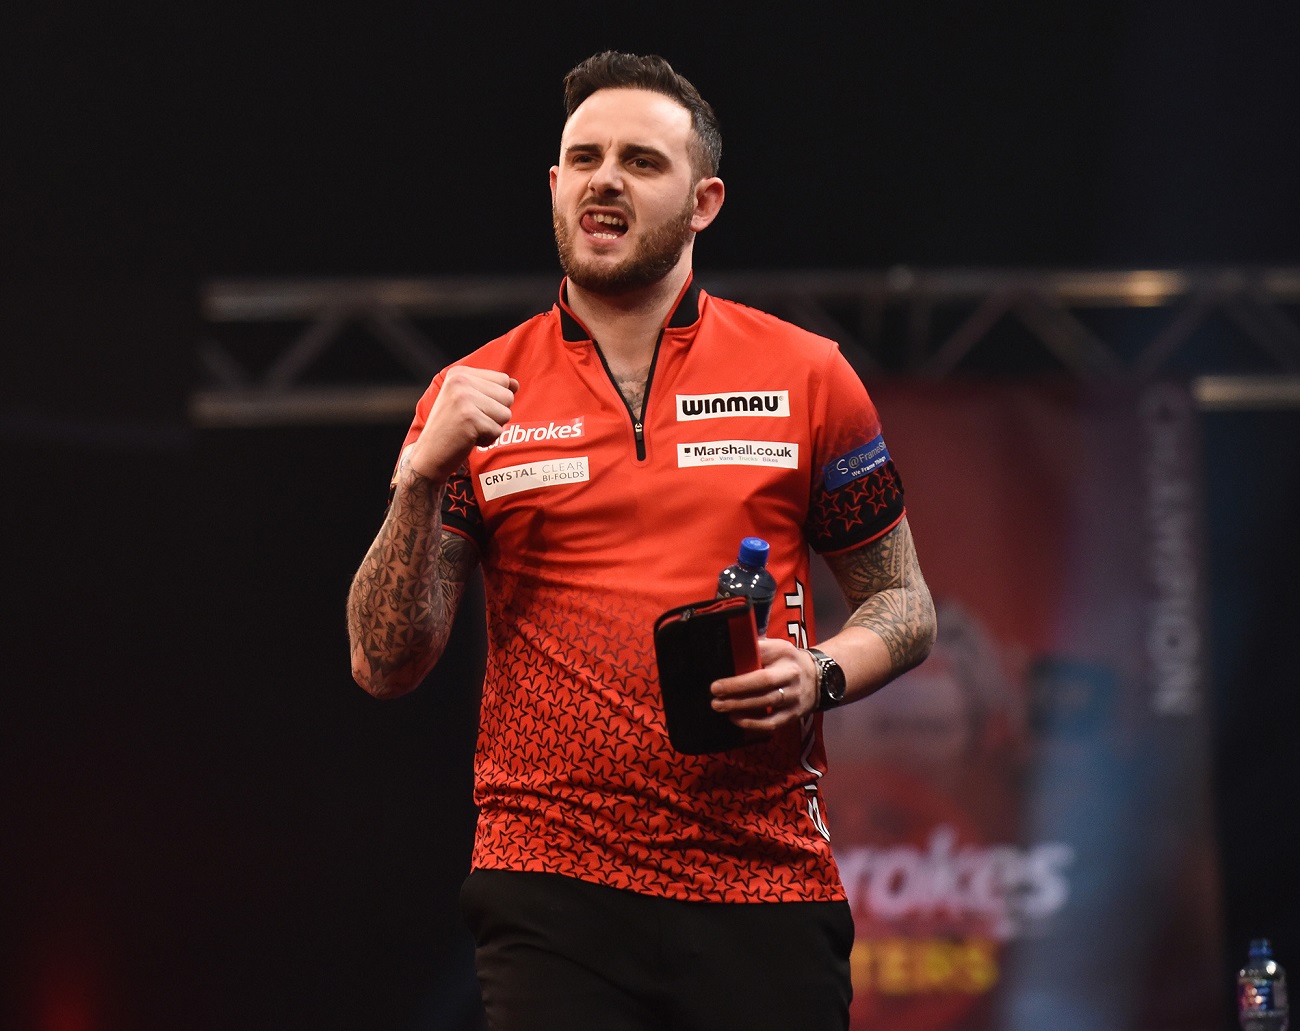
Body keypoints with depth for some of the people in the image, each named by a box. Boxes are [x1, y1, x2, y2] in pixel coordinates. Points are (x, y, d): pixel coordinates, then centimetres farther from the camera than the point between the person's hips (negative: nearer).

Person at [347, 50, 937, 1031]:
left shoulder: (809, 377, 6)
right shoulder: (474, 399, 7)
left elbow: (904, 606, 13)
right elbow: (385, 666, 4)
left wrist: (821, 675, -8)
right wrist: (423, 475, -10)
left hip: (767, 884, 0)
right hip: (550, 890, 0)